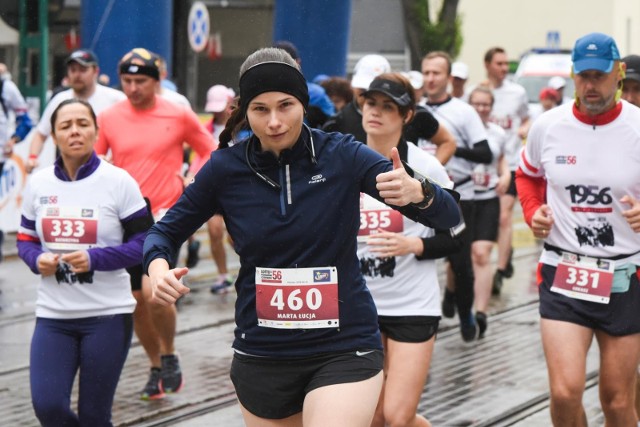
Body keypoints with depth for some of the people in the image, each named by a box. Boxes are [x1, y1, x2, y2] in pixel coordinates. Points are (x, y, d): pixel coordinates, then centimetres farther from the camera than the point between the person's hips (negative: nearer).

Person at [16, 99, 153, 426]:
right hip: (52, 315, 3)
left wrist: (95, 258, -20)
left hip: (107, 315, -3)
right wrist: (37, 259, -9)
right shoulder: (38, 183, 5)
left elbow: (145, 242, -6)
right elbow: (25, 239, 15)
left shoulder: (118, 182, -6)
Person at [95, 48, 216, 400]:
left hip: (165, 215, -3)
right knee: (137, 299, 8)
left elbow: (209, 150, 8)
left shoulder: (178, 115, -4)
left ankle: (169, 355, 4)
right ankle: (156, 368, 27)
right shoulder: (109, 118, 1)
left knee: (153, 289, -20)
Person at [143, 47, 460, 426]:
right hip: (261, 355, 3)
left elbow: (449, 216, -10)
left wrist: (417, 192, -34)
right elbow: (167, 230, 9)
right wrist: (159, 268, -14)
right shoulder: (226, 168, -3)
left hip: (344, 349, -2)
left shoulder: (342, 156, -8)